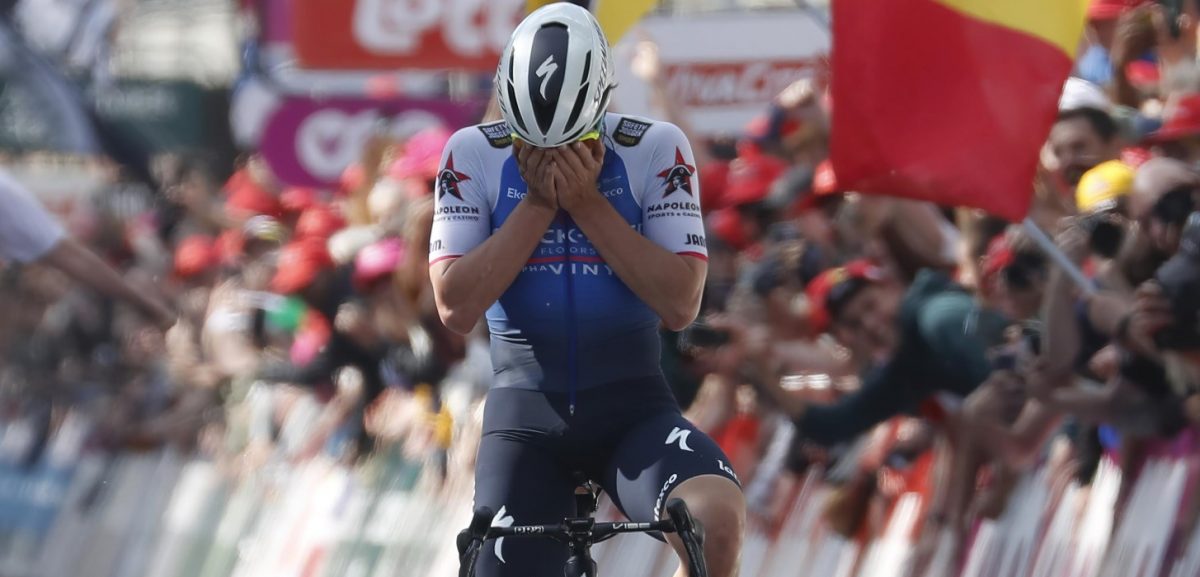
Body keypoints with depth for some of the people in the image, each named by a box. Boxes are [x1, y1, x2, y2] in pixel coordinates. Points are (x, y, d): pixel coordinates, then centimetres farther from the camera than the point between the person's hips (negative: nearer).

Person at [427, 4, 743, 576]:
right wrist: (539, 202, -17)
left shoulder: (657, 149, -6)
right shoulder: (473, 155, -5)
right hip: (526, 415, 1)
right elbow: (456, 307, -13)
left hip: (632, 406, -1)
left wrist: (586, 202, -18)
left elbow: (681, 304, -14)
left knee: (717, 519, -30)